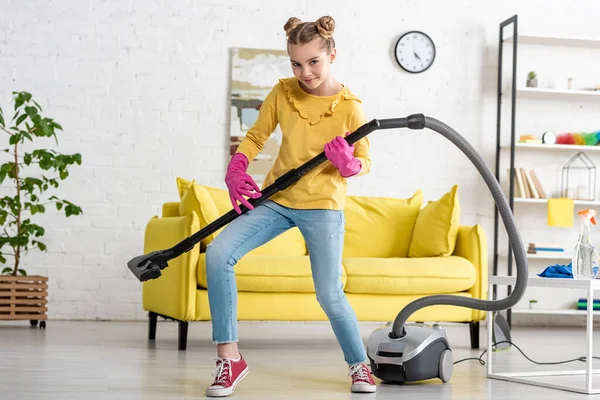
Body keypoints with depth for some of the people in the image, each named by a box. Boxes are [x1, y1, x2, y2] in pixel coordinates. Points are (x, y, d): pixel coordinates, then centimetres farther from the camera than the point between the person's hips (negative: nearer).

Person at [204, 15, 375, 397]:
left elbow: (365, 161, -1)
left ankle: (360, 365, 24)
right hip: (276, 199, 3)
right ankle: (230, 358, -11)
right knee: (218, 253, -18)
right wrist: (236, 172, -8)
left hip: (323, 207, -3)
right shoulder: (283, 93, -3)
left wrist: (348, 164, -25)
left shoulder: (349, 107, -11)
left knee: (330, 295, -5)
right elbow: (256, 136, 9)